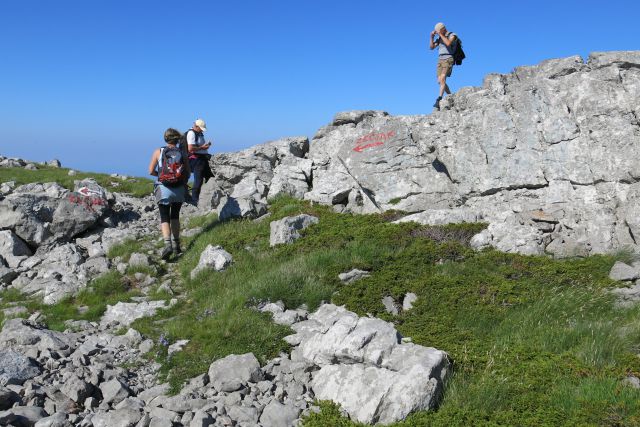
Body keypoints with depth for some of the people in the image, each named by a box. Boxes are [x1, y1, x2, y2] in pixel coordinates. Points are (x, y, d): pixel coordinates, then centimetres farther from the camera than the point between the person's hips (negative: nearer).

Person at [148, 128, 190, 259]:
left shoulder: (158, 151, -2)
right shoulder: (182, 152, 0)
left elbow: (151, 171, -1)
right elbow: (188, 171, 3)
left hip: (163, 188, -2)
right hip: (179, 189, 2)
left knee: (165, 218, 1)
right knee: (175, 216, 18)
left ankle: (167, 244, -19)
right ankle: (177, 245, 21)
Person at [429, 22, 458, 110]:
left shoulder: (452, 35, -3)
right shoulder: (440, 38, 18)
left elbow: (448, 43, -24)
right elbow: (431, 47, 13)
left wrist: (441, 34, -18)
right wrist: (432, 36, 0)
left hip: (448, 60, -7)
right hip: (440, 60, 7)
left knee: (442, 79, -24)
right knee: (440, 81, -2)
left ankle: (438, 100, -33)